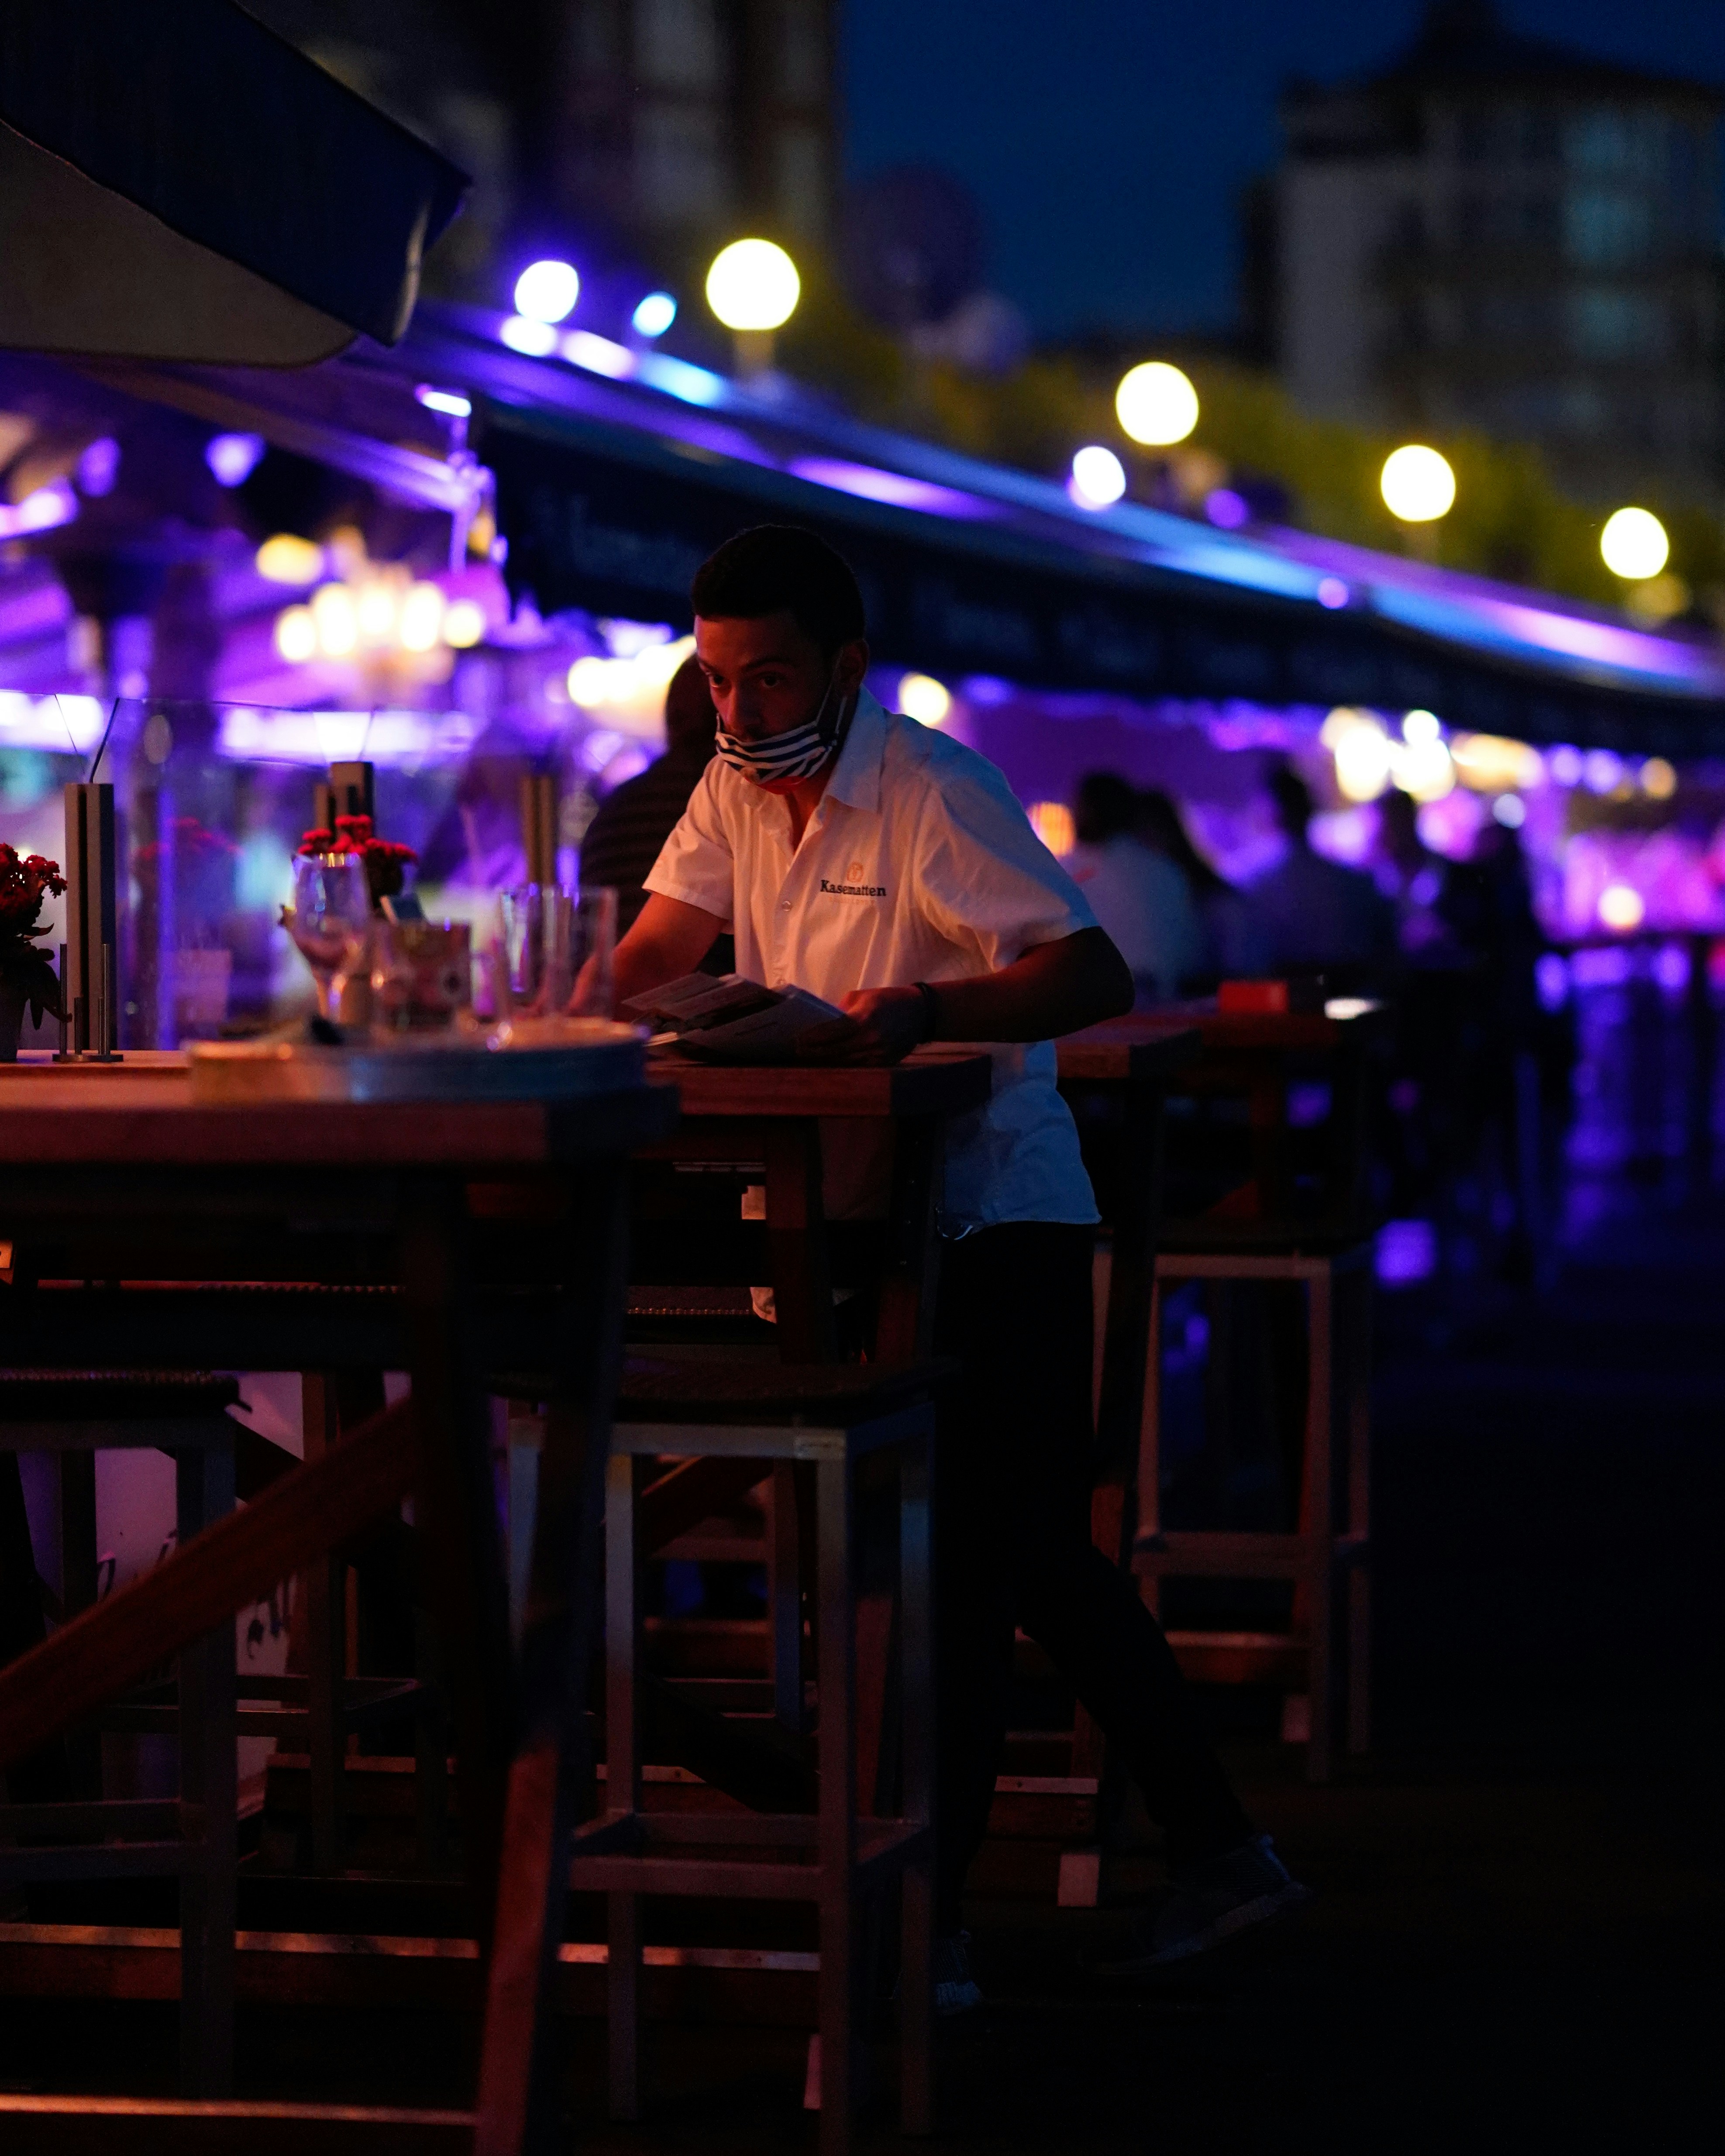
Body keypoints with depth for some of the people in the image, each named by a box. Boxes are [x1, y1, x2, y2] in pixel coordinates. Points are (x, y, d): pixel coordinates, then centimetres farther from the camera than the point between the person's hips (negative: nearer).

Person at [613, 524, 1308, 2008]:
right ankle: (1217, 1855, 21)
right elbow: (651, 957, 5)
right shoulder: (735, 790, 7)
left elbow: (1095, 973, -26)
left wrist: (923, 1014, -41)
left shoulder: (936, 796, -17)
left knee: (963, 1568, -10)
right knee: (1037, 1559, 12)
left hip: (996, 1224, -8)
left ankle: (923, 1930, -8)